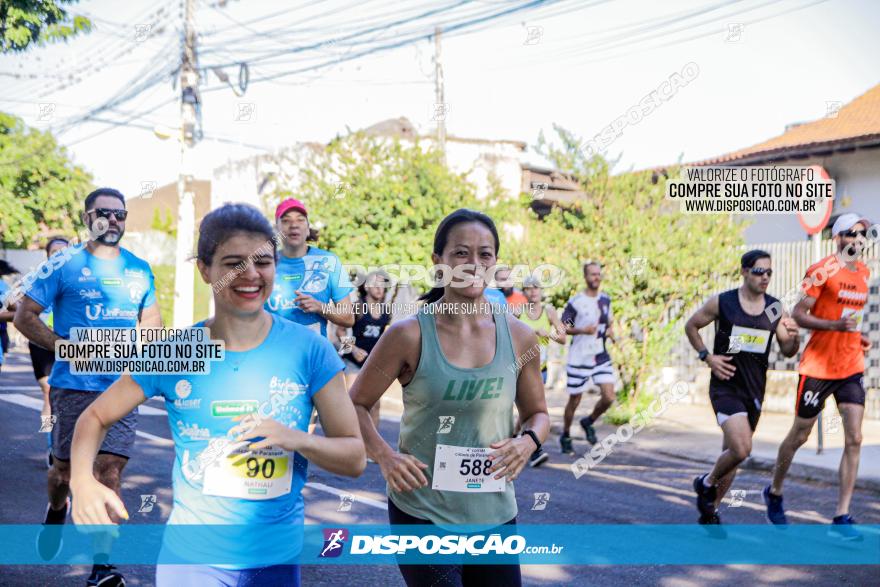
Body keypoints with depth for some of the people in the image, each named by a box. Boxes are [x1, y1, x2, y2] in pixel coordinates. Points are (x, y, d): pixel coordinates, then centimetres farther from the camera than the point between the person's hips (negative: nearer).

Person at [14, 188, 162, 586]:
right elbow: (24, 316, -1)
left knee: (110, 469, -5)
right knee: (66, 466, 10)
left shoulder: (139, 269, 11)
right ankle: (56, 510, 46)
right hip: (74, 385, -2)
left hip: (122, 387, 2)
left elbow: (152, 319, 21)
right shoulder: (65, 265, -1)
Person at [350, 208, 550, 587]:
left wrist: (528, 441, -9)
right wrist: (384, 456, -16)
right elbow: (356, 404, 0)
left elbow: (537, 413, 12)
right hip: (422, 513, -3)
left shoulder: (519, 337, -1)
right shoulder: (409, 336, -10)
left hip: (495, 514, 4)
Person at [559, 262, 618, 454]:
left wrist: (609, 331, 0)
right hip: (579, 357, -4)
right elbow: (562, 327, -7)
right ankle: (565, 437, 26)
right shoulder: (576, 301, -10)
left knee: (609, 397, -7)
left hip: (601, 356, 4)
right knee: (574, 400, 5)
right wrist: (583, 330, -22)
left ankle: (589, 422, 21)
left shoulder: (606, 299, 7)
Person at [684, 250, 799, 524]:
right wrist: (707, 357, -5)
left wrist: (793, 337, -14)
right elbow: (691, 326, 6)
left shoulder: (774, 308, 4)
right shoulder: (722, 302, -6)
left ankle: (711, 509, 29)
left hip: (755, 389, 5)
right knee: (741, 449, -20)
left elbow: (787, 351, 8)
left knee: (733, 451, 12)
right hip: (726, 386, -5)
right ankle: (707, 483, 9)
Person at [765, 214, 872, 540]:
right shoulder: (823, 270, -11)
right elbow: (797, 314, -14)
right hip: (818, 366, -6)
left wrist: (857, 335, 9)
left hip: (852, 367, 6)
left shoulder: (864, 272, 11)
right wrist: (836, 325, -26)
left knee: (854, 440, -5)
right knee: (799, 435, 8)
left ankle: (842, 517, 1)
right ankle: (774, 492, 31)